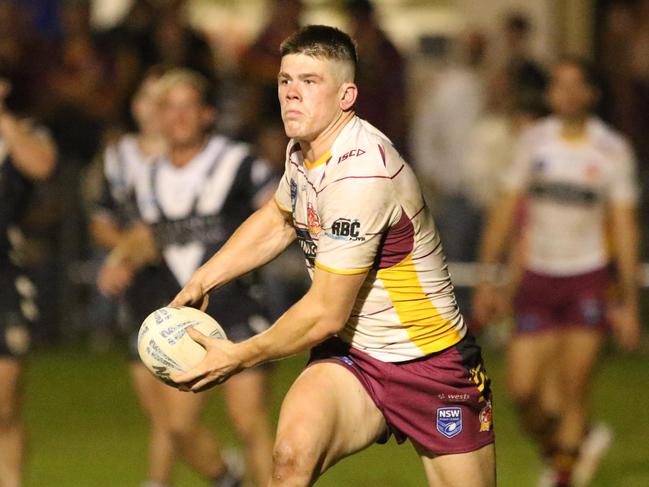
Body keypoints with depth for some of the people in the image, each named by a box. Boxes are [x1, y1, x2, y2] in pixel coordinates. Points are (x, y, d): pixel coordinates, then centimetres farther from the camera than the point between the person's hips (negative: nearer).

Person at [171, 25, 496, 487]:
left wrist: (238, 358, -9)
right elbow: (277, 219, 27)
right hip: (351, 358, 5)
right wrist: (202, 280, 18)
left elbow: (325, 313, -21)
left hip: (431, 363, -5)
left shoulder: (360, 174, -26)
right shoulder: (305, 147, 1)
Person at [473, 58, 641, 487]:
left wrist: (629, 303, -6)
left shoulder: (612, 150, -5)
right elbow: (507, 209, 8)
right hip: (538, 275, 3)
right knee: (523, 389, -3)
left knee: (573, 392, -6)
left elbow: (625, 227, -3)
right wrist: (488, 279, 6)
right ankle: (559, 451, 24)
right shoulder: (535, 140, 3)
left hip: (589, 278, -3)